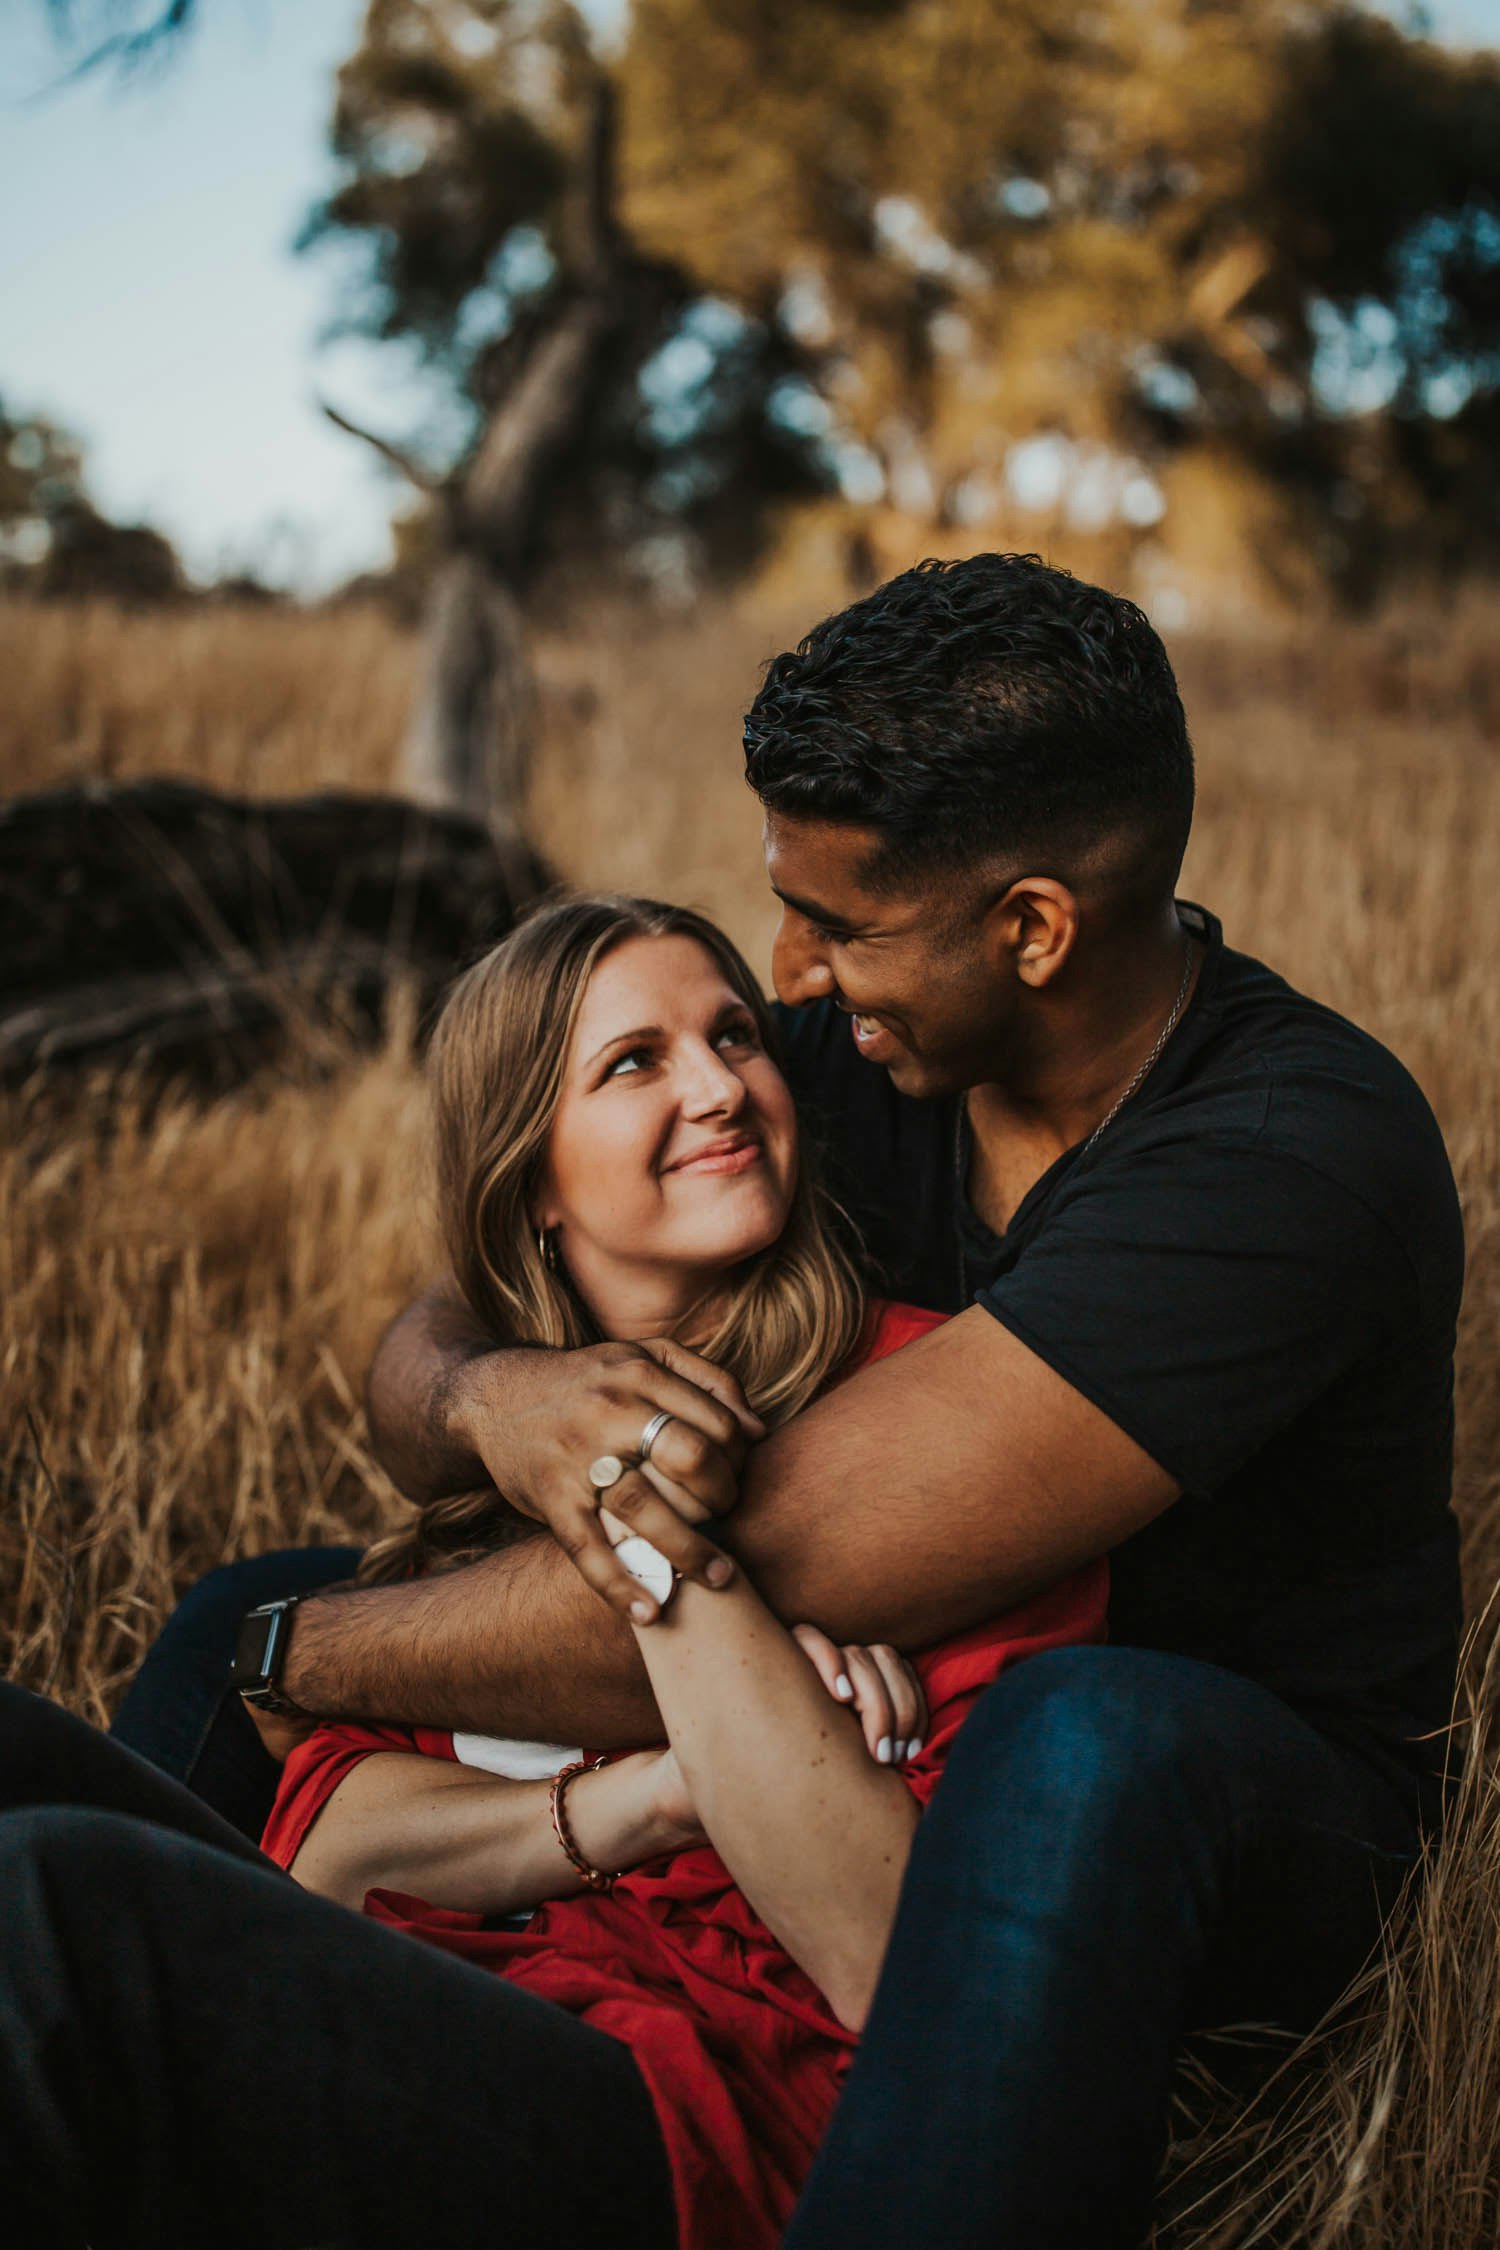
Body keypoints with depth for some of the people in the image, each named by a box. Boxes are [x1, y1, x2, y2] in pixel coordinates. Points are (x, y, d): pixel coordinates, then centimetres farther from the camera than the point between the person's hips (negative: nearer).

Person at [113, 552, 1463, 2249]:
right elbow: (417, 1348, -6)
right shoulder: (849, 1056, -8)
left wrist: (294, 1661, -23)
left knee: (1089, 1738, -44)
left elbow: (782, 1565, -35)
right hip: (893, 1726, 6)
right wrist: (490, 1394, -32)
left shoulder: (1297, 1155, -30)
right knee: (253, 1607, 1)